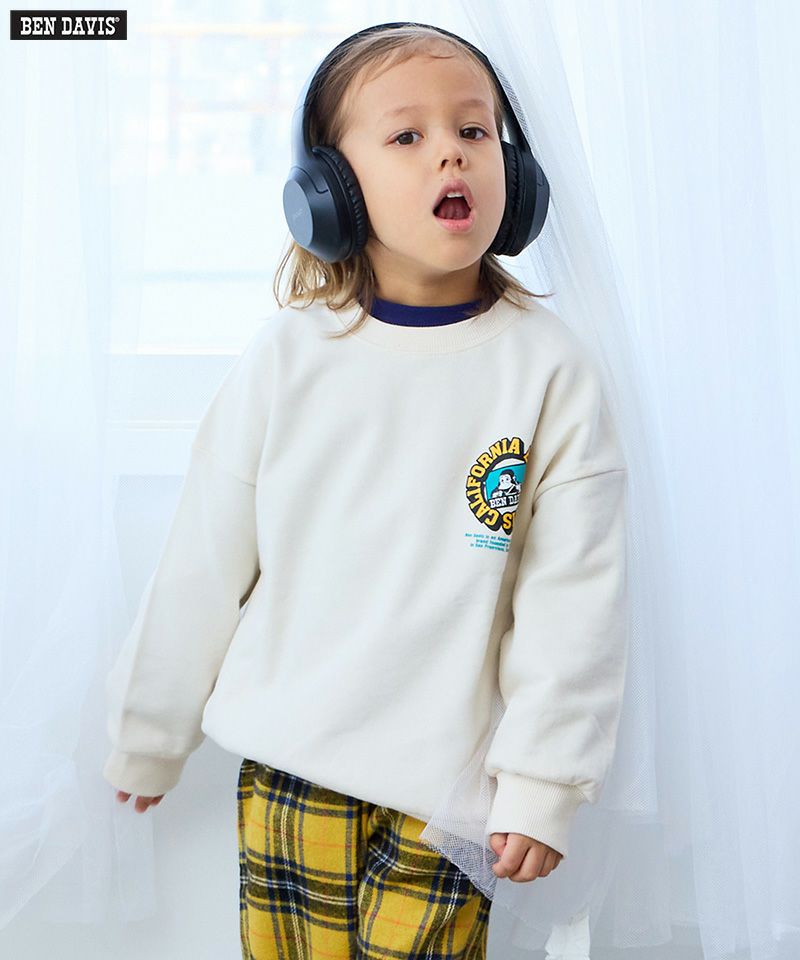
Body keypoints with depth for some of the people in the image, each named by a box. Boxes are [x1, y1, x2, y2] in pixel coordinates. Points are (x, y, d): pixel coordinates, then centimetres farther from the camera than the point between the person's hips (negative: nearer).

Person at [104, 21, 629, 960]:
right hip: (288, 764, 2)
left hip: (445, 778, -1)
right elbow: (201, 566, 4)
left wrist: (544, 783, -7)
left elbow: (573, 593, -5)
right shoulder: (287, 355, -4)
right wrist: (147, 737, 11)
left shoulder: (548, 368, -7)